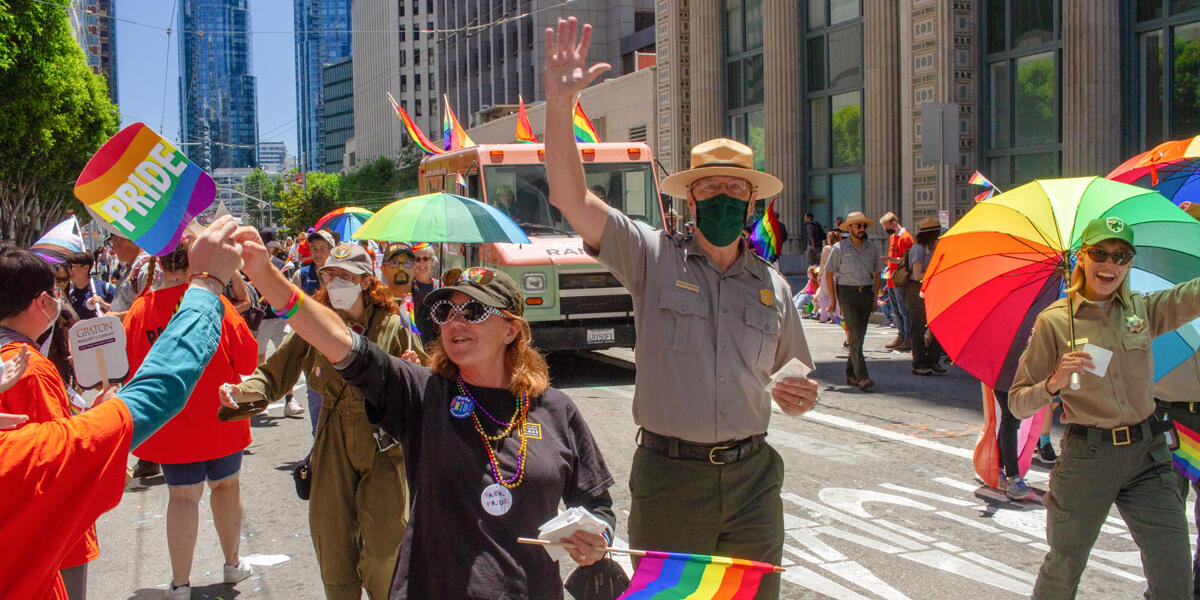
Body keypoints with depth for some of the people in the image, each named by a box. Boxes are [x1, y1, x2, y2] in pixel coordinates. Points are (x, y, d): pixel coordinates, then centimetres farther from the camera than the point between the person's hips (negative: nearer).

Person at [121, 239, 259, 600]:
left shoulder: (140, 310, -9)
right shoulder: (214, 303, -13)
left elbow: (128, 365, 1)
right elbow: (248, 360, -7)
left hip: (168, 420, 1)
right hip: (220, 417, -1)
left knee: (182, 495, 9)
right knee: (226, 484, 18)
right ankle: (232, 564, 31)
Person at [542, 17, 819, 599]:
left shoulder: (772, 285, 10)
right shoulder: (654, 258, -2)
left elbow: (795, 380, 20)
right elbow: (571, 197, -13)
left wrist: (799, 397, -4)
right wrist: (560, 102, -22)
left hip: (751, 477, 3)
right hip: (668, 475, -3)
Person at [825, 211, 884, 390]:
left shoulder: (871, 247, 9)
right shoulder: (839, 248, -3)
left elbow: (876, 274, 17)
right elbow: (828, 273, 2)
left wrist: (875, 297, 10)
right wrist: (833, 299, -1)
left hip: (866, 294, 4)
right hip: (847, 293, -4)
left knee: (859, 335, 6)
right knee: (855, 334, -13)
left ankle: (850, 374, 18)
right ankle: (861, 376, -17)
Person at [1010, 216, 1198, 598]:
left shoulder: (1143, 310, 6)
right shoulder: (1053, 322, -5)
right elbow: (1018, 404, -6)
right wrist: (1054, 384, -25)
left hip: (1147, 452, 3)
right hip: (1087, 456, -3)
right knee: (1063, 568, 9)